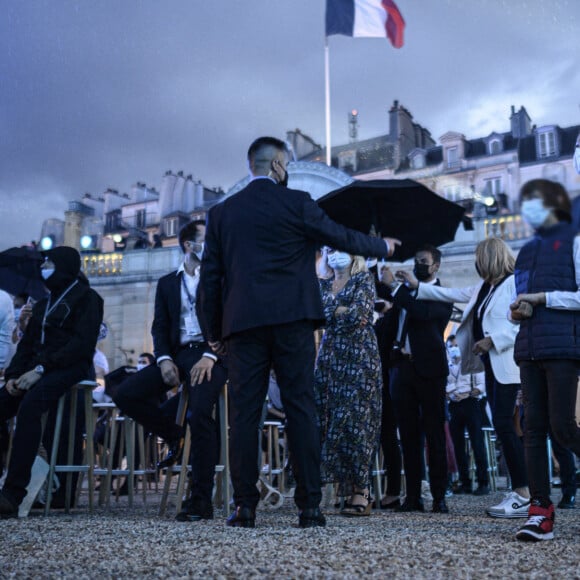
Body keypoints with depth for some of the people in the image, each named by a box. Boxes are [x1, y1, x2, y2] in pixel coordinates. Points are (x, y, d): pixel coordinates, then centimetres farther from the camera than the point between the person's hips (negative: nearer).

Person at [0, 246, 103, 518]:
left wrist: (41, 369, -19)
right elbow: (27, 343, 19)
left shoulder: (86, 297, 2)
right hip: (36, 370, 8)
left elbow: (82, 343, -12)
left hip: (69, 369, -7)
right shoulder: (43, 304, 25)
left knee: (29, 407, -34)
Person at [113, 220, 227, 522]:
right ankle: (175, 436, 8)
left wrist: (209, 357, -17)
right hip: (177, 354, 4)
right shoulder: (167, 283, 18)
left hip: (209, 355, -4)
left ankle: (201, 500, -19)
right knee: (125, 394, -14)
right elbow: (160, 327, 10)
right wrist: (164, 359, -10)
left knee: (200, 411, -29)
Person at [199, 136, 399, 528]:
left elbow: (210, 277, 10)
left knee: (245, 412, 3)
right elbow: (342, 237, 10)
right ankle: (310, 506, 3)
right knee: (301, 409, 2)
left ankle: (245, 507, 4)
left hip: (242, 323, 2)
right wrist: (383, 246, 28)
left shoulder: (222, 212, 11)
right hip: (291, 320, -2)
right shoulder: (296, 203, 1)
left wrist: (215, 331, 17)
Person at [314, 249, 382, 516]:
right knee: (330, 420, -1)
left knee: (353, 420, -10)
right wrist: (341, 309, -7)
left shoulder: (364, 279, 4)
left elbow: (359, 315, -10)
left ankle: (361, 493, -5)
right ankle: (352, 490, 5)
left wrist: (332, 310, 0)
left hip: (358, 356, -5)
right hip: (330, 356, 5)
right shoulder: (323, 284, 18)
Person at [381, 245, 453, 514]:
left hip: (428, 369, -5)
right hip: (402, 367, 6)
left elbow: (423, 313, -19)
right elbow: (392, 324, 20)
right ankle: (413, 496, 8)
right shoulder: (406, 291, 18)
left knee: (434, 433, -3)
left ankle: (439, 496, 0)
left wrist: (395, 285, -16)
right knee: (408, 434, 4)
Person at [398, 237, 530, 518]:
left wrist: (493, 340, -19)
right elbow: (452, 294, 28)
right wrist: (418, 286, 30)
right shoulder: (483, 288, 18)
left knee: (503, 424, -13)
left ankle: (524, 496, -10)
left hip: (507, 366, -9)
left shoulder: (514, 283, -9)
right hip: (491, 365, 9)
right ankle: (519, 492, 10)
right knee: (503, 426, 6)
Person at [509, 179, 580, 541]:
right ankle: (541, 511, 3)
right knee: (534, 428, 1)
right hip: (530, 347, 6)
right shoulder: (527, 251, 22)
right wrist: (517, 311, 5)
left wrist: (542, 297, -10)